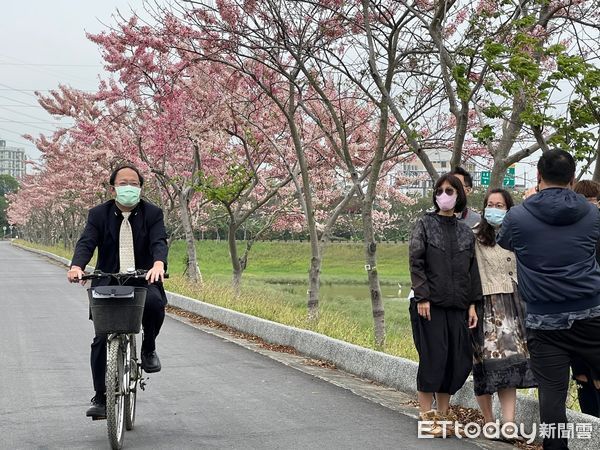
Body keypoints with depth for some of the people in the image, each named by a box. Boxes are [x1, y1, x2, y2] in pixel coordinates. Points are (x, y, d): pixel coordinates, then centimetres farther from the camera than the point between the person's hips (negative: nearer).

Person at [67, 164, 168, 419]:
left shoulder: (152, 213, 3)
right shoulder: (99, 214, 5)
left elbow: (159, 242, -13)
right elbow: (86, 242, -8)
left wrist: (159, 264, -36)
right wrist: (77, 266, -31)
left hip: (143, 280, -1)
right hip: (107, 283, 1)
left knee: (155, 302, -33)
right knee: (101, 339, -7)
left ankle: (149, 349, -4)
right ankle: (100, 398, 4)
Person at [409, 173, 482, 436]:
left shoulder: (466, 233, 13)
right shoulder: (425, 225, 2)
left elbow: (472, 271, 13)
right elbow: (415, 262, -5)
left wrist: (472, 304, 5)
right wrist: (422, 297, -13)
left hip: (457, 306, 4)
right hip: (430, 305, -4)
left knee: (457, 362, 3)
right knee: (432, 360, -4)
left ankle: (443, 415, 14)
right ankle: (427, 418, 4)